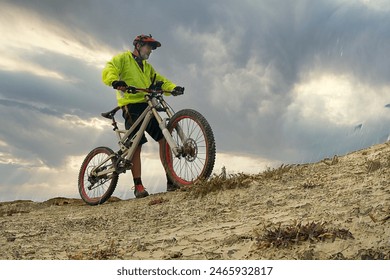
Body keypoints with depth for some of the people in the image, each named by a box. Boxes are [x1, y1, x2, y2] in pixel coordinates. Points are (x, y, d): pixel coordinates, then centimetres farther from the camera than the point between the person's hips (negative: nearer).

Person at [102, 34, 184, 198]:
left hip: (147, 106, 6)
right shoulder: (123, 59, 7)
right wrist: (116, 81, -32)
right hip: (132, 106, -6)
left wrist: (173, 88, -1)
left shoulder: (147, 67, 29)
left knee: (164, 138, -6)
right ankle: (138, 187, -9)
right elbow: (108, 71, -9)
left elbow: (160, 80, 19)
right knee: (136, 146, -12)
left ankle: (171, 180, -4)